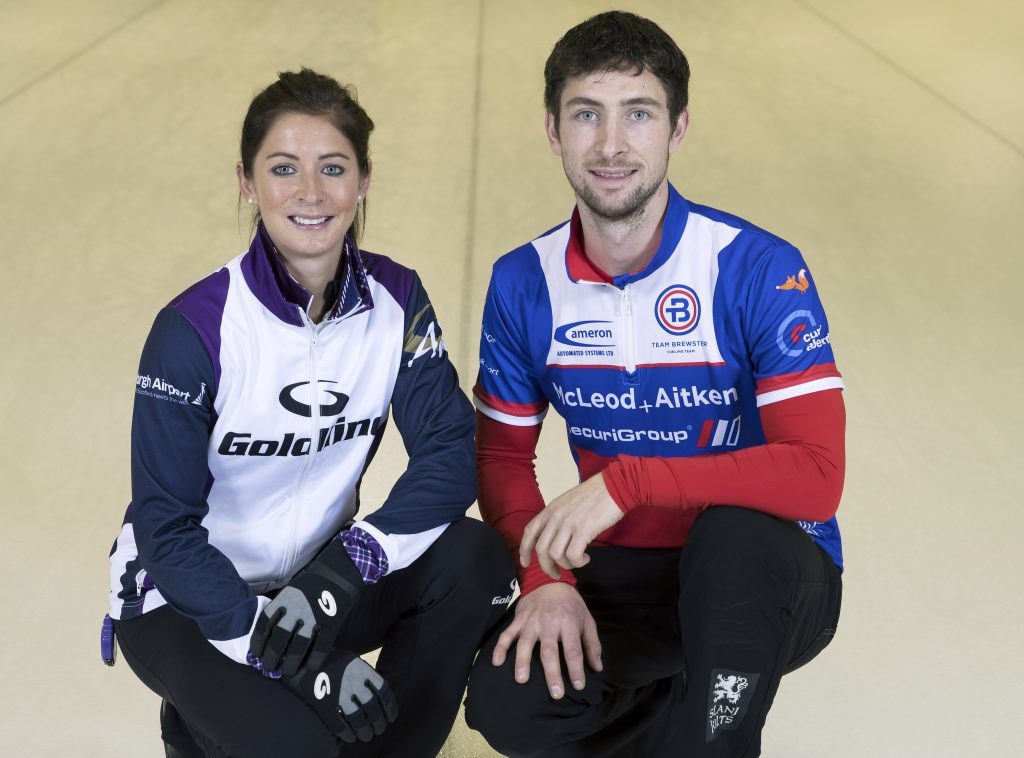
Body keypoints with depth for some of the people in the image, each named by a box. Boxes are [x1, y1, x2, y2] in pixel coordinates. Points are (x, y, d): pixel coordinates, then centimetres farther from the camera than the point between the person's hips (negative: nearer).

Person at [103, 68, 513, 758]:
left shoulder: (396, 299, -8)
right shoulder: (194, 329, -21)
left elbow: (451, 454, -12)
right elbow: (166, 529, -19)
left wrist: (343, 570, -27)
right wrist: (294, 660, -28)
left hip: (315, 570, 4)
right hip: (185, 598, -4)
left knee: (472, 559, -20)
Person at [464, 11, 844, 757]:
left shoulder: (760, 269, -16)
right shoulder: (522, 283, -2)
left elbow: (816, 475, -24)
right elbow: (503, 455, 5)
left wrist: (626, 480, -30)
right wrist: (545, 576, -13)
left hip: (763, 579, -3)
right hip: (618, 577, 4)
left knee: (733, 536, -38)